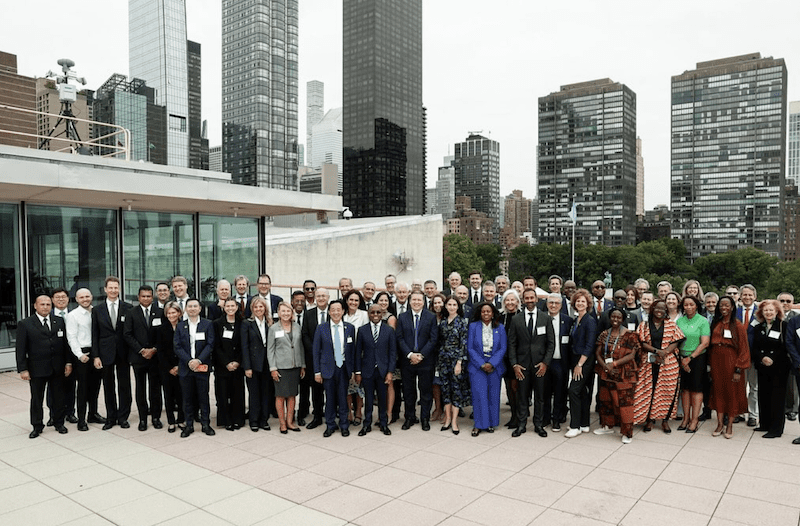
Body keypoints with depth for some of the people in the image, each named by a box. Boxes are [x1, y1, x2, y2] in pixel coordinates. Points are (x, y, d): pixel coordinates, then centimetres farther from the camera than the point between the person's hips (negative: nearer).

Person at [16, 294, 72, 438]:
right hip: (37, 369, -2)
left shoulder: (60, 321, 6)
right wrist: (23, 369, -9)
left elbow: (65, 343, 8)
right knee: (36, 399, 8)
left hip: (57, 368, 3)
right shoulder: (25, 324, -3)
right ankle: (37, 426, 22)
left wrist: (68, 362, 4)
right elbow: (21, 349, -4)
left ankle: (59, 423, 25)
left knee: (58, 397, 11)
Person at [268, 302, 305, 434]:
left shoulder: (297, 327, 7)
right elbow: (270, 350, -1)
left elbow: (301, 347, 12)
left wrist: (303, 366, 9)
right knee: (280, 396, 1)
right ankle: (282, 423, 12)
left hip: (295, 367, 3)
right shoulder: (274, 328, -1)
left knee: (292, 395, 8)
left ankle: (290, 421, 18)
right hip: (280, 367, -3)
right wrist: (272, 368, -7)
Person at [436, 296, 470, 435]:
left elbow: (464, 343, -8)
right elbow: (440, 341, 12)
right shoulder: (442, 321, 8)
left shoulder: (462, 322, -5)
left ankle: (454, 421, 5)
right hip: (443, 358, 4)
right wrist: (438, 360, 8)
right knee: (445, 387, 7)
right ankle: (447, 418, 16)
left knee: (456, 388, -1)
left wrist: (459, 362, -14)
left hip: (457, 358, -4)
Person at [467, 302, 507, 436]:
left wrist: (491, 363, -11)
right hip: (477, 365, -1)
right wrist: (482, 364, -10)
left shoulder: (500, 328, 4)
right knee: (479, 394, -6)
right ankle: (479, 424, 5)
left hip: (494, 366, 2)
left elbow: (503, 348, 1)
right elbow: (470, 348, -1)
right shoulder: (473, 327, 0)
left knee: (493, 395, 4)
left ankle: (491, 423, 18)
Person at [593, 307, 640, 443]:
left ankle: (627, 433, 2)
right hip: (606, 374, 5)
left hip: (624, 375, -5)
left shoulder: (630, 335, -5)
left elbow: (632, 355, -11)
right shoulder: (604, 334, 9)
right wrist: (605, 366, -12)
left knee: (624, 402, -6)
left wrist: (614, 363, -17)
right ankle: (608, 426, 30)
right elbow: (597, 353, 5)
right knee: (606, 400, 14)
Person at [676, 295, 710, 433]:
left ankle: (694, 420, 7)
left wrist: (690, 358, -11)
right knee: (685, 388, 6)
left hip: (698, 358, -3)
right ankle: (686, 418, 14)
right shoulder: (679, 320, 6)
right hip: (682, 358, 3)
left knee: (696, 388, 0)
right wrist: (681, 359, -3)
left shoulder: (703, 321, -5)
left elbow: (705, 343, -9)